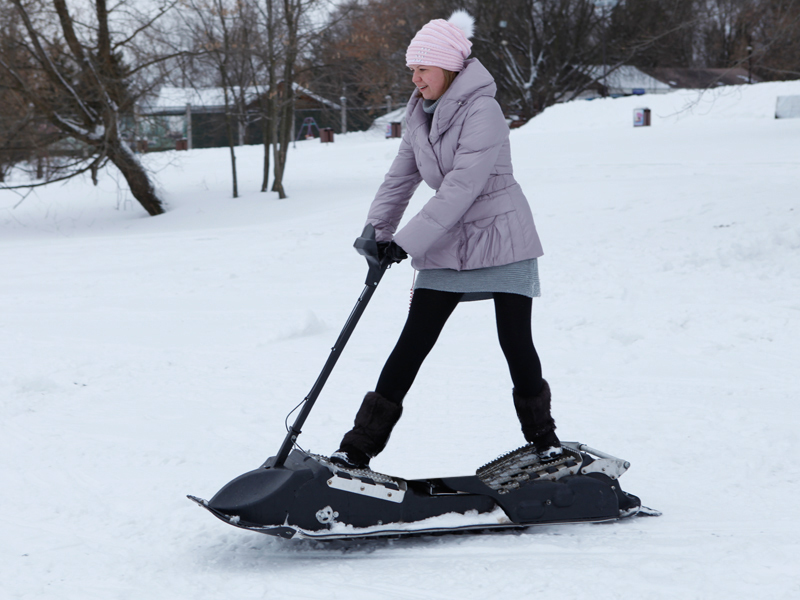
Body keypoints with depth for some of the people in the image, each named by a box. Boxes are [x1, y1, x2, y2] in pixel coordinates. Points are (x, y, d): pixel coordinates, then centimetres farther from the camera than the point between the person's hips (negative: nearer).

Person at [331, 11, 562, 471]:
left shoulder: (482, 111, -20)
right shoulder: (420, 113, 4)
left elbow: (462, 188, -26)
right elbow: (402, 177, 13)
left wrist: (407, 241, -28)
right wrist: (376, 232, 4)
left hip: (501, 240, -6)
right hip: (446, 248, 6)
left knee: (516, 342, -2)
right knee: (412, 343, 0)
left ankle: (543, 435, 21)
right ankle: (359, 448, 0)